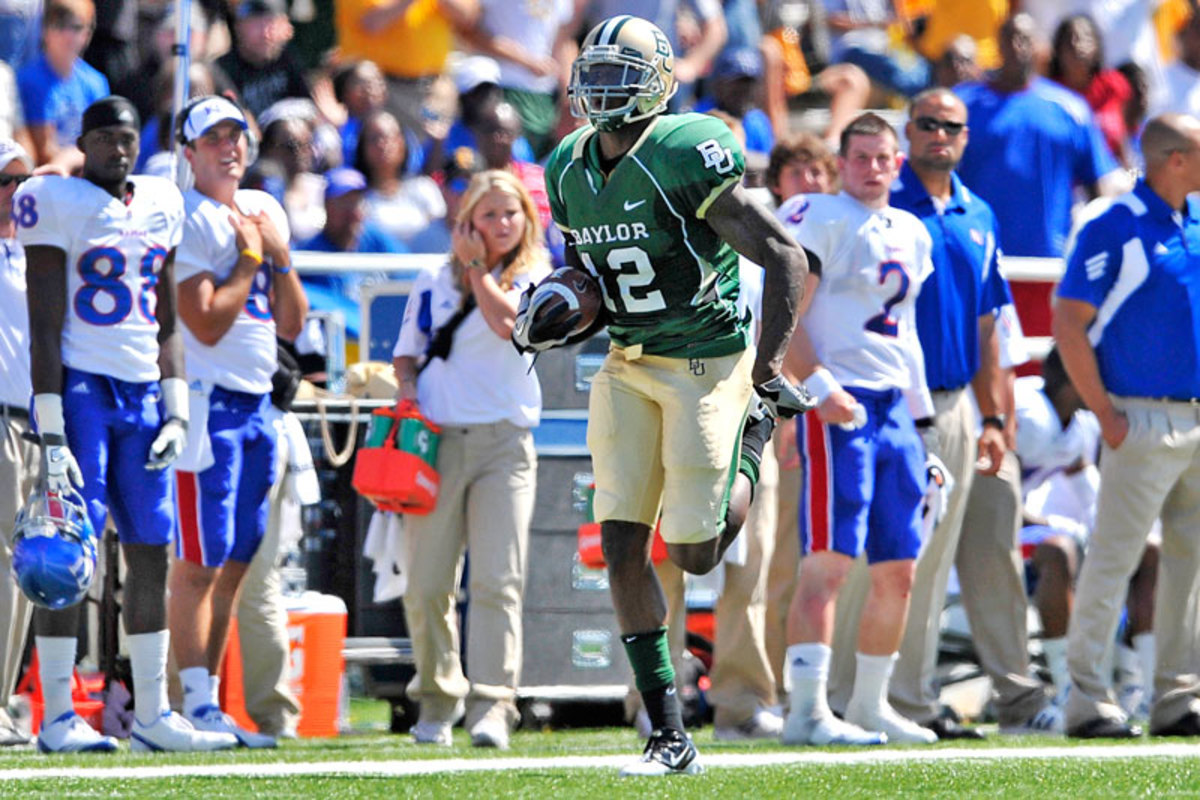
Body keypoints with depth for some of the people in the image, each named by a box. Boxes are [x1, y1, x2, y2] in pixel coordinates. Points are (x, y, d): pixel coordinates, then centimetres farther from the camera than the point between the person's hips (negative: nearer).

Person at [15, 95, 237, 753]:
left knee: (151, 551, 5)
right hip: (78, 387, -6)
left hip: (143, 391, 6)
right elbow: (45, 328, -10)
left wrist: (176, 409, 9)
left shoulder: (159, 206, 12)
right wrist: (51, 433, -15)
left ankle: (151, 716, 11)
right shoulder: (59, 204, -7)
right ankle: (57, 718, -6)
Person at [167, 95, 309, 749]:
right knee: (199, 562, -9)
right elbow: (207, 324, -18)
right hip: (207, 400, -8)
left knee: (235, 563, 9)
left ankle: (208, 701, 13)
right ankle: (197, 706, -9)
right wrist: (251, 258, -9)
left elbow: (291, 325, 14)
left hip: (257, 402, 8)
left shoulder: (265, 210, 15)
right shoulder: (187, 221, -10)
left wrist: (281, 256, 1)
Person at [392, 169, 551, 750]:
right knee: (427, 584, 2)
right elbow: (407, 351, 20)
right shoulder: (433, 283, 15)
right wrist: (408, 388, 1)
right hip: (436, 440, 3)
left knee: (497, 580, -13)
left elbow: (508, 322, -13)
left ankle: (491, 706, -17)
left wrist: (477, 268, -4)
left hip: (503, 440, -2)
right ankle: (437, 699, 19)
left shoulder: (535, 278, 7)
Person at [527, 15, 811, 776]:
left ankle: (756, 432, 29)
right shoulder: (572, 170, 4)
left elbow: (786, 257, -19)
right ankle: (669, 736, 2)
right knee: (622, 545, -4)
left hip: (708, 363, -6)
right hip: (629, 368, 6)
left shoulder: (686, 156, -19)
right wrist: (555, 321, -2)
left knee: (695, 555, -2)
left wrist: (770, 366, -23)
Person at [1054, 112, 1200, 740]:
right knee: (1113, 558, -6)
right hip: (1144, 420, -7)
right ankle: (1087, 699, -3)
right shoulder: (1115, 230, -9)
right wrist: (1106, 414, -14)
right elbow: (1068, 326, -11)